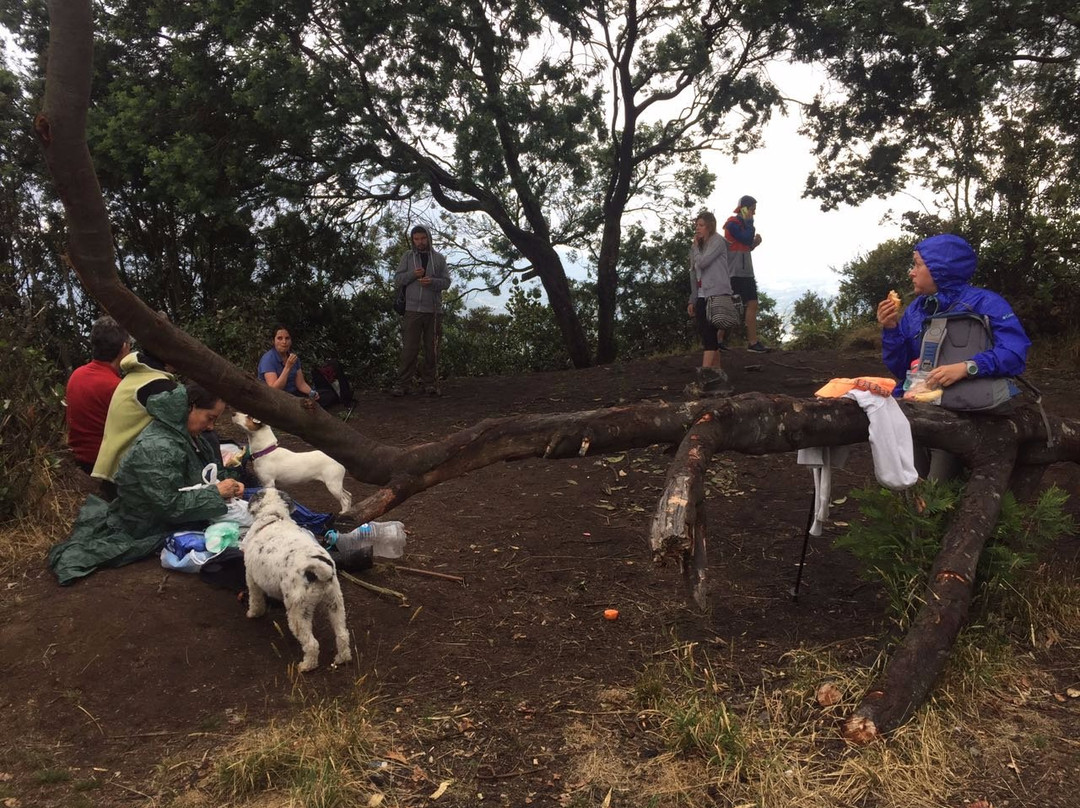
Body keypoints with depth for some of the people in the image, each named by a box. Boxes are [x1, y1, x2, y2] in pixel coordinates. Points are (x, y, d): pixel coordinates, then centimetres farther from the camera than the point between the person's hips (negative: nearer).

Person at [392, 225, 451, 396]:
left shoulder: (439, 258, 12)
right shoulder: (407, 257, 11)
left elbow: (446, 282, 6)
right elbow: (397, 280, 6)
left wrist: (432, 281, -13)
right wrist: (413, 274, -11)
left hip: (433, 310, 1)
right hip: (412, 309, -1)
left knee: (431, 348, 4)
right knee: (409, 348, -5)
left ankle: (430, 383, 11)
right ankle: (402, 384, -2)